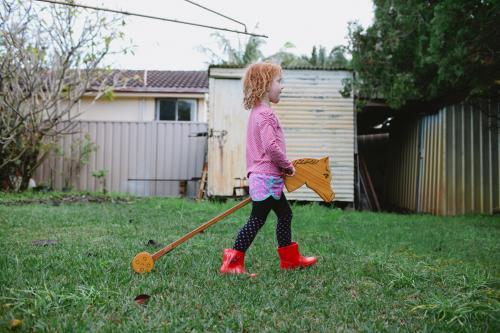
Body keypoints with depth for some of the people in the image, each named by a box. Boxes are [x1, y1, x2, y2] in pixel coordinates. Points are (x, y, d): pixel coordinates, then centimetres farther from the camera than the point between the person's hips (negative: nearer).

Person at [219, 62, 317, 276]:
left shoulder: (257, 112, 16)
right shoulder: (266, 114, -17)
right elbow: (271, 147, -25)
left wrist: (283, 167, 16)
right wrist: (288, 166, -10)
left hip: (264, 177, 11)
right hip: (267, 178, -11)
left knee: (285, 214, 18)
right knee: (257, 220, -4)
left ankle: (290, 258, 29)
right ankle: (233, 262, 2)